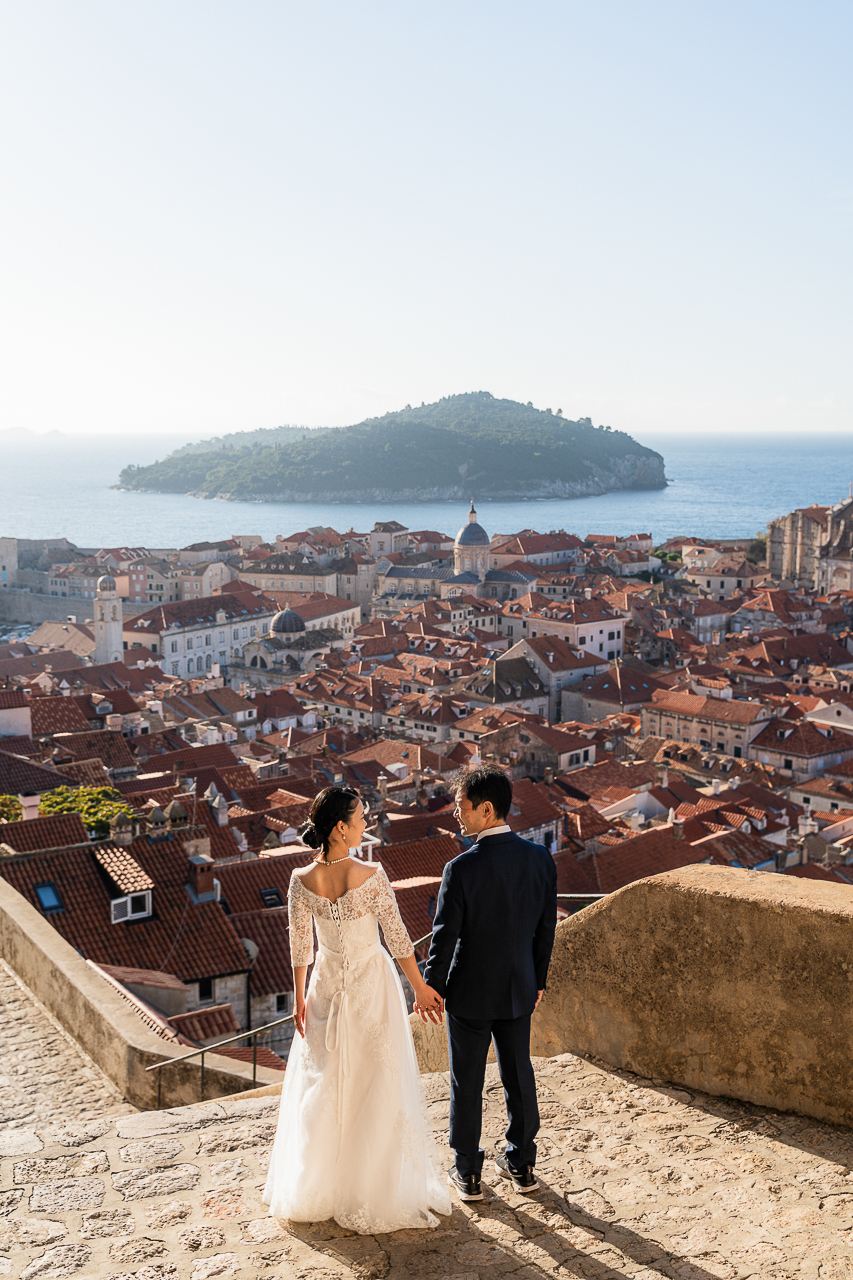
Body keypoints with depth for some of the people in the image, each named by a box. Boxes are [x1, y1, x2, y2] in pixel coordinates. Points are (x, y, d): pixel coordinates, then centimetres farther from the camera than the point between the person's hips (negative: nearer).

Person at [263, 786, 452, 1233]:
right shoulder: (371, 876, -23)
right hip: (372, 984, -3)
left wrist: (299, 998, 9)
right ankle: (376, 1190, 21)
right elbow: (398, 939, -14)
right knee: (375, 1085, 10)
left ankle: (314, 1187, 31)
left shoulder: (301, 880, -14)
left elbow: (300, 946, -4)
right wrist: (421, 989, -2)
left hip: (328, 986, 3)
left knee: (323, 1084, 17)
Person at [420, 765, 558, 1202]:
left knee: (467, 1084, 11)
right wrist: (537, 979, 14)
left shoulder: (461, 869, -23)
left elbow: (445, 937, -16)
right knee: (519, 1074, 19)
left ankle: (467, 1173, 23)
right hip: (518, 989, 4)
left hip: (470, 993, -4)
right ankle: (521, 1164, 31)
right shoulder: (540, 858, -9)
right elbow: (546, 926, 1)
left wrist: (430, 989, -2)